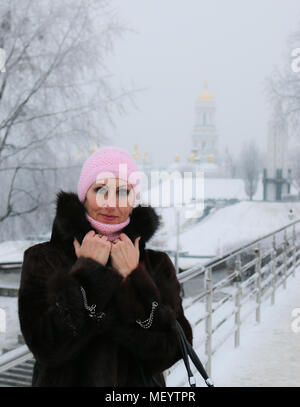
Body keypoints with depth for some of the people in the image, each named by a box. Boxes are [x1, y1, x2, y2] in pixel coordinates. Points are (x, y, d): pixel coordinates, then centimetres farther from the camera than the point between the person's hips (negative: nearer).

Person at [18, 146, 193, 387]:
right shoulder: (42, 259, -8)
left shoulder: (157, 264, -4)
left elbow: (169, 351, -14)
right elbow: (47, 346, -20)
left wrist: (131, 277, -18)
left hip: (138, 382, 2)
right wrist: (89, 270, -19)